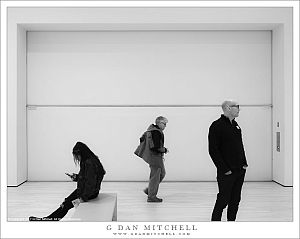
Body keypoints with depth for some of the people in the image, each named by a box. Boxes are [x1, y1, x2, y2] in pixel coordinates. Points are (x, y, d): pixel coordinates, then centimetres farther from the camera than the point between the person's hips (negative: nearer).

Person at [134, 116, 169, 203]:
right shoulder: (156, 132, -22)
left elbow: (142, 139, 21)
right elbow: (155, 147, -27)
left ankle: (149, 190, 26)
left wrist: (145, 149, 23)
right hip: (155, 157, -11)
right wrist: (165, 150, -12)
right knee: (155, 176, -1)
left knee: (162, 173, 21)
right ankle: (151, 197, 9)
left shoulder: (151, 129, 11)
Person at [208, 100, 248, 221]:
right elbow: (213, 150, -15)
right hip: (226, 172, -8)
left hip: (240, 170, 8)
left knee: (235, 200, 12)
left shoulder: (235, 125, 15)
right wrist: (224, 169, -17)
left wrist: (244, 163, 10)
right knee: (223, 199, -2)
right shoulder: (217, 125, -11)